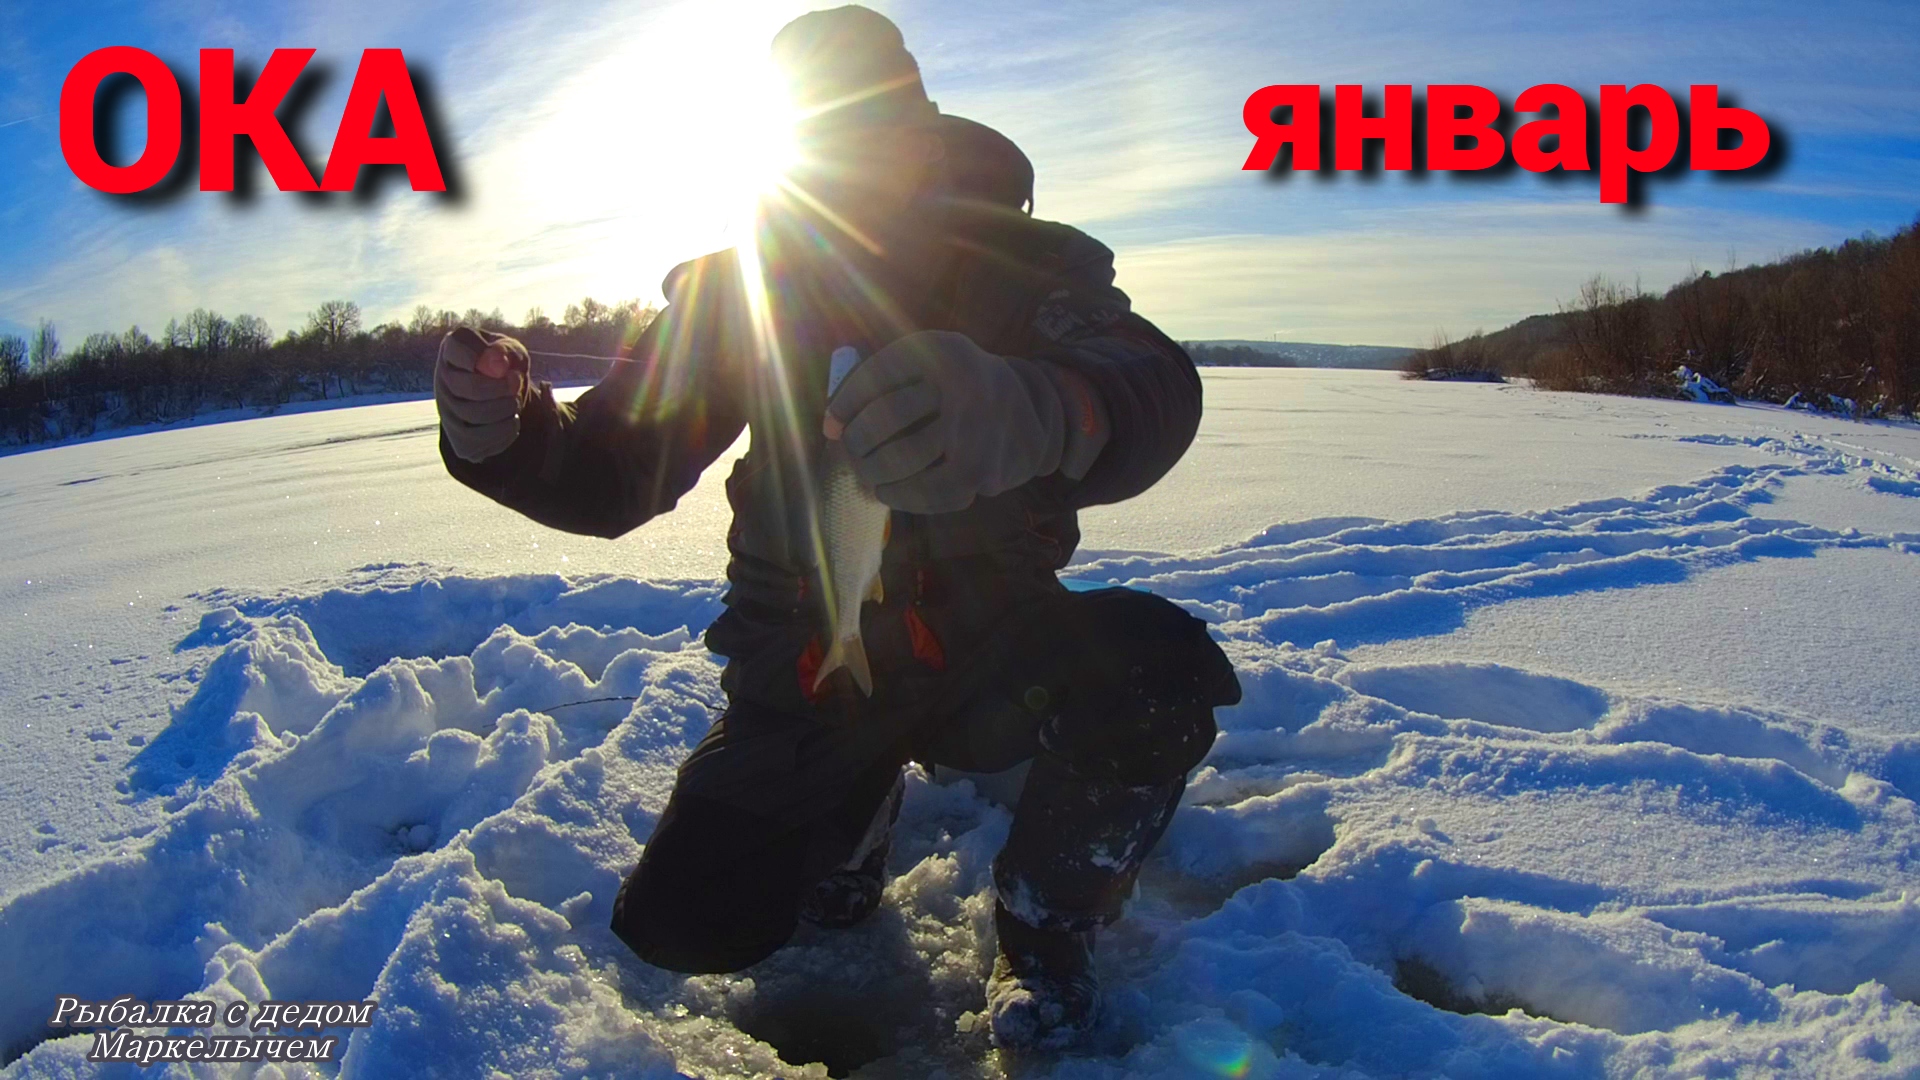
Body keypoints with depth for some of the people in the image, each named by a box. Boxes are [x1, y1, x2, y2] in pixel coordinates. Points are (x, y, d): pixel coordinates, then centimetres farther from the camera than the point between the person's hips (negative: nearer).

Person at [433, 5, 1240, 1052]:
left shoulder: (1017, 263, -11)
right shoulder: (739, 288, -4)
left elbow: (1152, 392, -32)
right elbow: (610, 476, -7)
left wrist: (1026, 409, -57)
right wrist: (506, 434, -31)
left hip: (988, 652, -1)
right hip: (805, 675, 2)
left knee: (1157, 664, -30)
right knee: (683, 922, -11)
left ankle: (1043, 928, 0)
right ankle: (856, 802, 23)